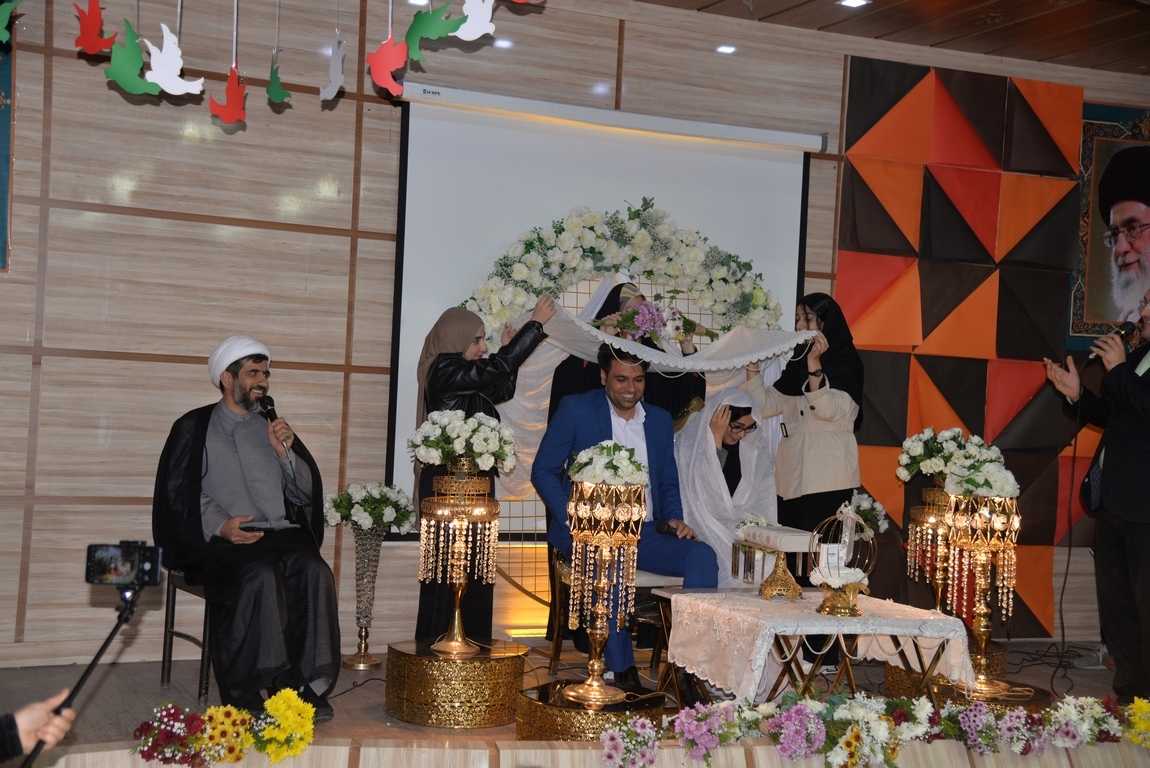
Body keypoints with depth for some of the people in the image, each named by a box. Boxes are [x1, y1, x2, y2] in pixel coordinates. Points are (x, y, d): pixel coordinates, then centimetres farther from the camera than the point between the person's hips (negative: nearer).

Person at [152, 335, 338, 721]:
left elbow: (307, 493, 18)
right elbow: (179, 492, 3)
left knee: (313, 570, -30)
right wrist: (220, 526, -14)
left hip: (281, 533, 3)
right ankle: (248, 695, -31)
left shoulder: (274, 427, 24)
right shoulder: (193, 428, 14)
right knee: (260, 576, -35)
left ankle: (308, 685, -28)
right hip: (219, 541, -3)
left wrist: (285, 452, 0)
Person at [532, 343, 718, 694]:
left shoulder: (660, 419, 17)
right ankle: (622, 669, -29)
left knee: (702, 555, -23)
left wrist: (675, 519, 0)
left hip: (644, 534, 4)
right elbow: (543, 471, 0)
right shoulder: (575, 409, 3)